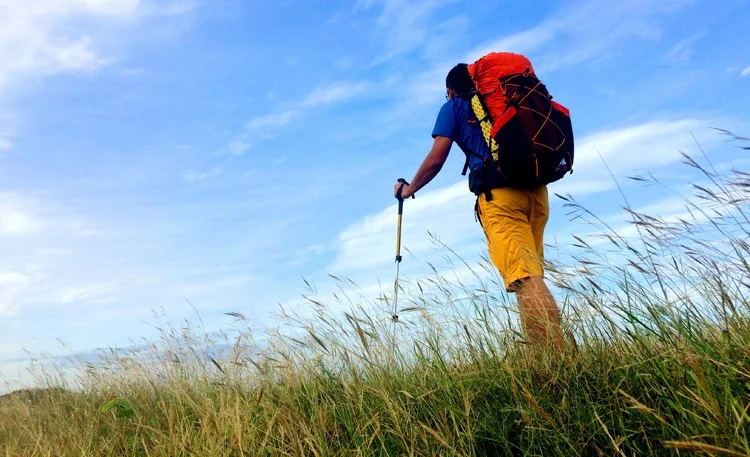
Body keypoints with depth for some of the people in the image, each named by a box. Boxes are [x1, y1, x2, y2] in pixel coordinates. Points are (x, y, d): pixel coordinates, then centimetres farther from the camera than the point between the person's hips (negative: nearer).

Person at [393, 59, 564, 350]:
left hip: (499, 191, -5)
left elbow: (436, 160, 10)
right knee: (532, 273, 7)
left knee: (524, 277, -16)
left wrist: (409, 189, 25)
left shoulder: (453, 107, 16)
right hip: (535, 187, 6)